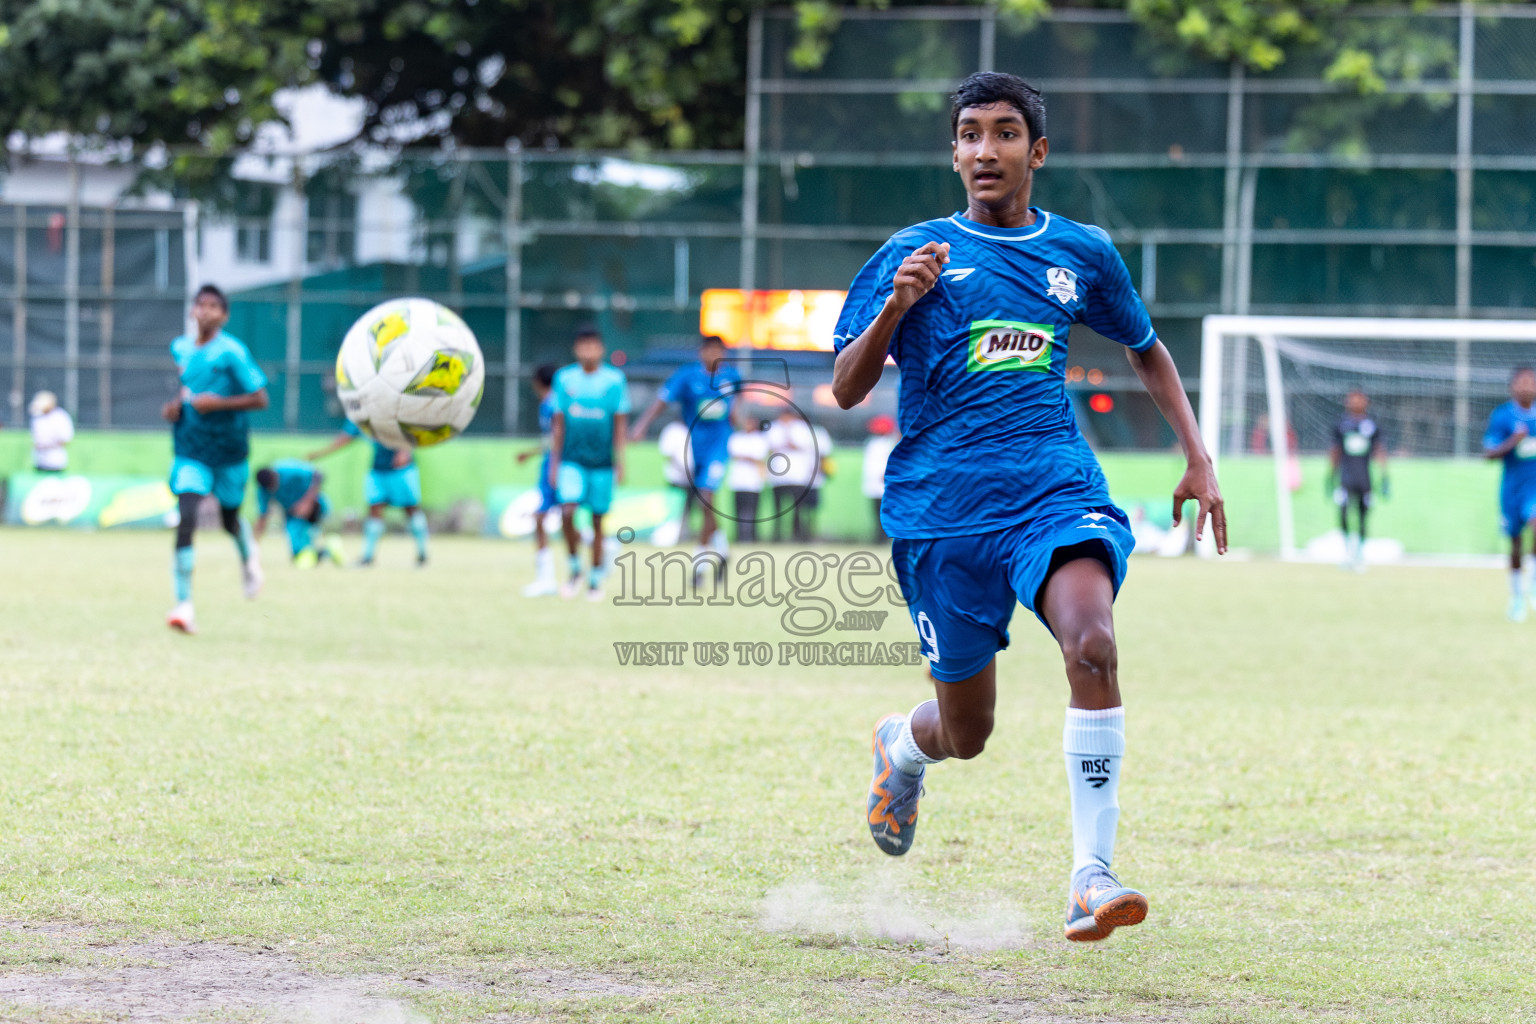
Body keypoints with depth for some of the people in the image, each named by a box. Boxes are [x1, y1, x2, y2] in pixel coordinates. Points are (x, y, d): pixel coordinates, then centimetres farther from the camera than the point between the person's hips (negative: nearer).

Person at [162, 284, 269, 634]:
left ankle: (248, 555, 54)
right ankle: (184, 605, -14)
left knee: (230, 520, 15)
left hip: (229, 451, -2)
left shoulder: (231, 352, -14)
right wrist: (175, 405, 3)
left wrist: (219, 403, -24)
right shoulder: (180, 348, 3)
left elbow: (260, 399, -14)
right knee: (186, 519, -14)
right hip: (190, 452, 2)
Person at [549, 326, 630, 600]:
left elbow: (620, 423, 2)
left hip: (602, 462, 0)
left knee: (597, 521, 4)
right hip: (572, 461, 0)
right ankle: (574, 568, 2)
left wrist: (620, 461, -2)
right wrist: (554, 462, 6)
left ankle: (595, 579, 16)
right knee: (568, 511, -18)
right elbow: (559, 423, 8)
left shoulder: (615, 379, -1)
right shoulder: (565, 378, 3)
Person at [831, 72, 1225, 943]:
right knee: (967, 731, 7)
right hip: (942, 507, -1)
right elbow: (846, 390, 0)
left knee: (1092, 642, -29)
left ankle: (1092, 877, -26)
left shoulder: (1081, 252, 11)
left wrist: (1199, 459, 19)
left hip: (1057, 489, 1)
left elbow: (1146, 349, 28)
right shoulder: (916, 253, 4)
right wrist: (895, 308, -18)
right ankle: (903, 747, 47)